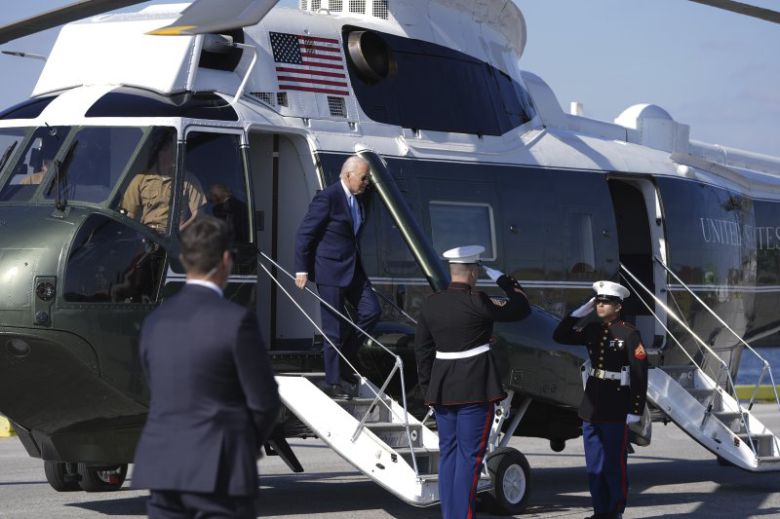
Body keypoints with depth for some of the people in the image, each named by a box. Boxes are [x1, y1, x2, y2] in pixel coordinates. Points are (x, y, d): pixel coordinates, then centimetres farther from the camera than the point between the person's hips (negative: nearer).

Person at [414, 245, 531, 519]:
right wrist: (503, 280, 6)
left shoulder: (431, 303, 4)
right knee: (470, 454, -3)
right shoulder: (476, 302, -14)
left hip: (442, 388, 6)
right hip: (475, 387, -6)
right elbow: (521, 309, -5)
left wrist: (428, 387, 17)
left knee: (448, 453, 12)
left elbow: (422, 349, 9)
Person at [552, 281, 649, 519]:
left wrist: (636, 410, -14)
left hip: (616, 410, -6)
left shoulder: (629, 334, -8)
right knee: (594, 465, 10)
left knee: (614, 464, -1)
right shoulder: (592, 330, 9)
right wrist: (581, 311, 5)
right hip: (591, 407, 6)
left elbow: (640, 374, -11)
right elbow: (560, 336, 13)